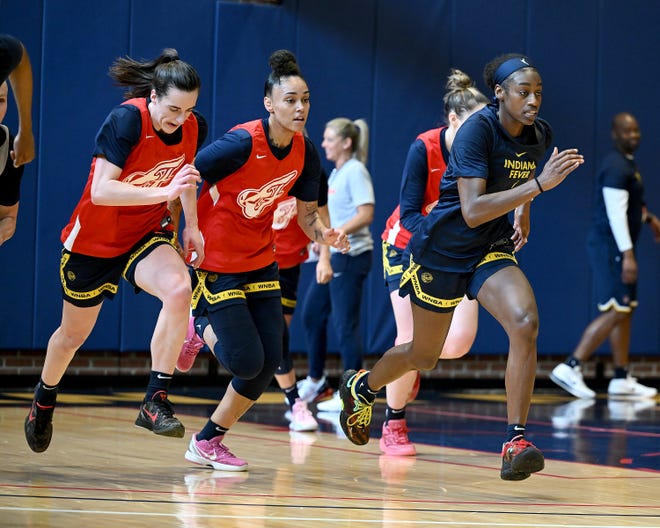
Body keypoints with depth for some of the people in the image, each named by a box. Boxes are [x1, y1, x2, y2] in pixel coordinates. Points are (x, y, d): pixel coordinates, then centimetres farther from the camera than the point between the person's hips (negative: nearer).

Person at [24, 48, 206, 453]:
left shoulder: (194, 127, -11)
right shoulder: (126, 120, -28)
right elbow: (101, 191, -36)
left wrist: (192, 226, 2)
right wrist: (165, 193, -44)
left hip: (148, 234, 3)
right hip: (95, 239, -3)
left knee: (179, 289, -30)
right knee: (73, 334, 14)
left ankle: (156, 401, -24)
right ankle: (45, 398, 46)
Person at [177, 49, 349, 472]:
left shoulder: (305, 153, -4)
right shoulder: (241, 143, -23)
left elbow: (308, 214, 6)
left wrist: (324, 233, -15)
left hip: (261, 261, 6)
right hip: (214, 263, -6)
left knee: (268, 363, 0)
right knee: (246, 361, -12)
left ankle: (208, 442, 17)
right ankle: (202, 328, 22)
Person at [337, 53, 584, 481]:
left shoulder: (540, 135, -4)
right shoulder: (477, 130, -24)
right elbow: (472, 211, -33)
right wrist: (537, 184, -39)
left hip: (491, 251, 4)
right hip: (443, 250, -4)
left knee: (525, 322, -25)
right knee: (423, 357, 12)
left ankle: (515, 443, -24)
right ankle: (361, 388, 46)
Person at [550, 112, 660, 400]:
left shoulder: (626, 164, 16)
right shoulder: (617, 167, -16)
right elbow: (615, 213, -24)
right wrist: (627, 255, -28)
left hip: (619, 248, 10)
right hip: (611, 247, -10)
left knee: (625, 311, 11)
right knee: (615, 311, -14)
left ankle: (622, 379, 15)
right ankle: (570, 368, -16)